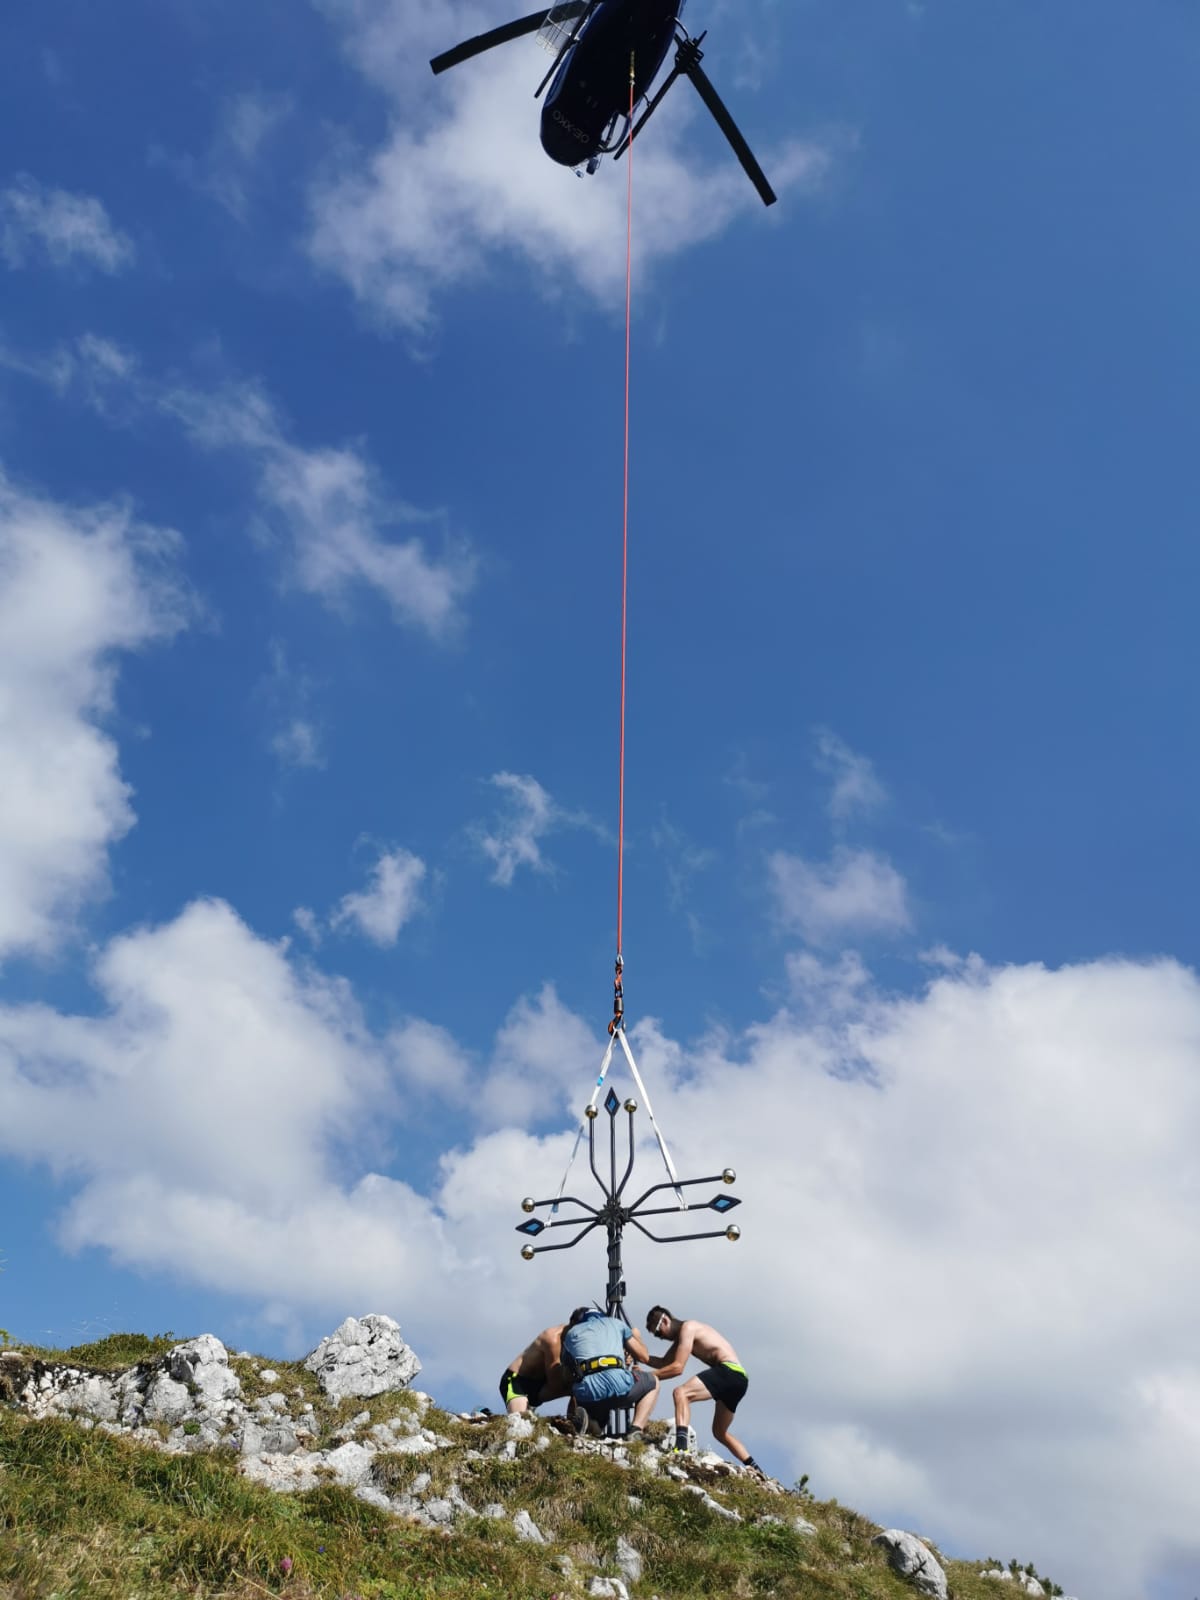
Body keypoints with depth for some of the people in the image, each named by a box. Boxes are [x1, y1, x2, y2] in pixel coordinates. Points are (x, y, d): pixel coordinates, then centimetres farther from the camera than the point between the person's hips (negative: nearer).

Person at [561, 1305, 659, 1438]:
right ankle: (636, 1430, 6)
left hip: (584, 1392, 3)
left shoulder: (570, 1333, 30)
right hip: (617, 1383, -2)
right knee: (653, 1382, 29)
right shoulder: (616, 1323, 26)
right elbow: (644, 1356, 28)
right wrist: (637, 1338, 50)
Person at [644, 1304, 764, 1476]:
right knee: (720, 1432, 23)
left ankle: (681, 1445, -41)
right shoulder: (682, 1335, 24)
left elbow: (677, 1367, -12)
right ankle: (755, 1469, 24)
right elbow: (664, 1363, 28)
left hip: (729, 1372, -10)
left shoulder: (687, 1328, -4)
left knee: (680, 1393, -25)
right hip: (737, 1379, 10)